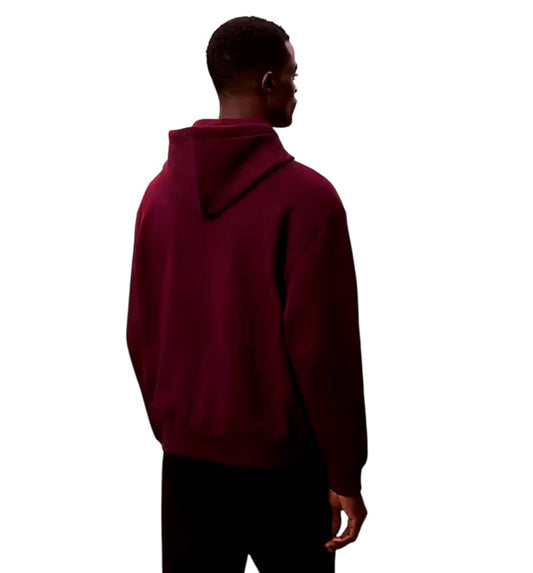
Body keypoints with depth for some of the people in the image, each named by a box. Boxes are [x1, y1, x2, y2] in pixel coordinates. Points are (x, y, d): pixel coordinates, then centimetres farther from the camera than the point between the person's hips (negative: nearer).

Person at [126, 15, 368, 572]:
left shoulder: (161, 191, 1)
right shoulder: (305, 194, -15)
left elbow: (141, 332, 5)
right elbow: (323, 344, -17)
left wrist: (171, 429, 16)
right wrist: (345, 472, -8)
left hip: (186, 456, 5)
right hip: (280, 462, -4)